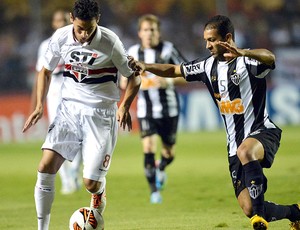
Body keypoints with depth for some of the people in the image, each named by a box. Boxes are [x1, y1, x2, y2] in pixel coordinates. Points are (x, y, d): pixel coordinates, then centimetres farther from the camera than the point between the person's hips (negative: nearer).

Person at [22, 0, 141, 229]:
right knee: (45, 167, -13)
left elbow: (134, 77, -3)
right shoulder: (61, 37, -4)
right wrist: (40, 105, 2)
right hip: (69, 108, 3)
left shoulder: (110, 42, -14)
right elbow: (46, 71, 13)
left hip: (100, 114, -3)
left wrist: (124, 106, -17)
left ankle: (99, 193, 31)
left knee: (91, 184, -8)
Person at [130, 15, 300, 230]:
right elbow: (174, 70, 19)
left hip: (262, 132, -7)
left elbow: (270, 57, -35)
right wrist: (145, 66, 2)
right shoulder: (208, 66, 9)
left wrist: (242, 53, -54)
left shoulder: (248, 62, -12)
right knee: (248, 209, -3)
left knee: (245, 151, -43)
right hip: (236, 144, 7)